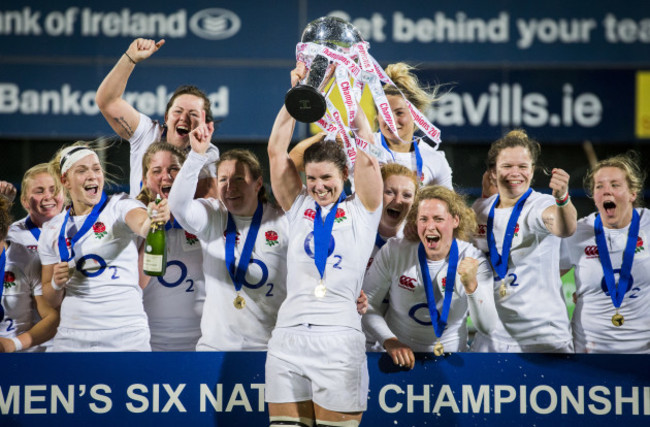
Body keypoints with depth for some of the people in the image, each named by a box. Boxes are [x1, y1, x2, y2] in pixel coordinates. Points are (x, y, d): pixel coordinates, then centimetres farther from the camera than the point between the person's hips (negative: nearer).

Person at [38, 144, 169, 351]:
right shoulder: (52, 230, 9)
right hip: (72, 338, 3)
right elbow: (51, 300, 15)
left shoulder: (119, 206, -2)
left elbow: (141, 225, -27)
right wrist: (57, 284, -6)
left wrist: (153, 220, -49)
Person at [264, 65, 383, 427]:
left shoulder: (361, 210, 11)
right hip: (288, 338, 3)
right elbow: (276, 150, 12)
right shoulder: (299, 207, 17)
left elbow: (366, 157, -1)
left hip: (339, 339, -3)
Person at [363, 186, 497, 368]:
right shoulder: (394, 252, -6)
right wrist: (389, 341, -15)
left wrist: (471, 285, -29)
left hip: (449, 358, 2)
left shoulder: (473, 259, -6)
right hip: (397, 355, -2)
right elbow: (366, 303, -1)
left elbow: (486, 326, -13)